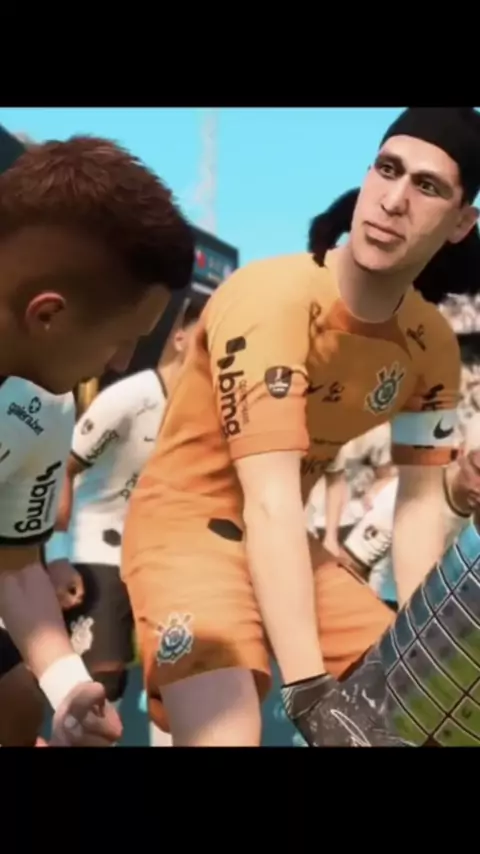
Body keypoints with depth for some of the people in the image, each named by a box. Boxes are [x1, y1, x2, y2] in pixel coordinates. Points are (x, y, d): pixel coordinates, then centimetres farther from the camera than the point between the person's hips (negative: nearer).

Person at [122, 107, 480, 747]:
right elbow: (270, 503, -31)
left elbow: (419, 503, 0)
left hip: (290, 545, 7)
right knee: (228, 735, -29)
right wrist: (310, 690, -34)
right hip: (190, 526, -7)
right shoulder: (274, 299, -26)